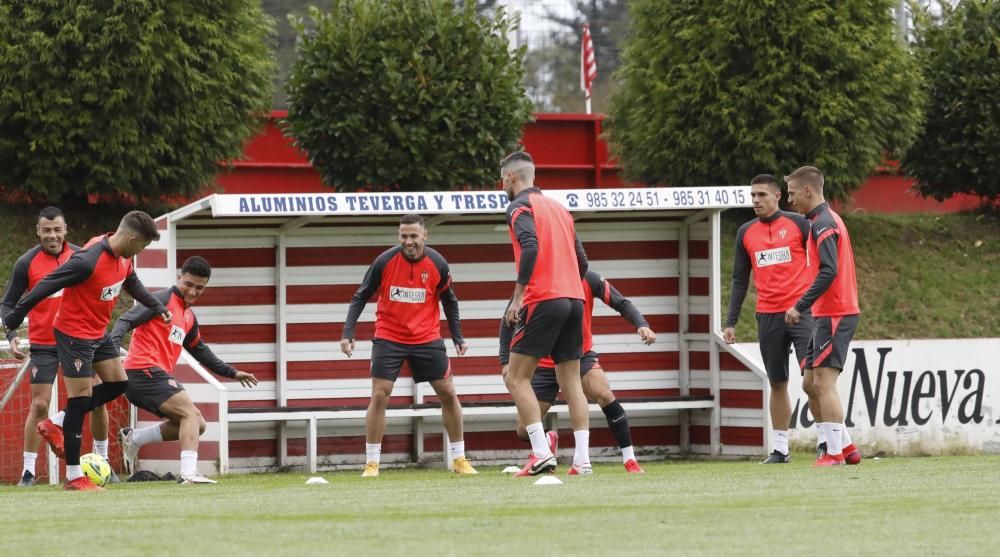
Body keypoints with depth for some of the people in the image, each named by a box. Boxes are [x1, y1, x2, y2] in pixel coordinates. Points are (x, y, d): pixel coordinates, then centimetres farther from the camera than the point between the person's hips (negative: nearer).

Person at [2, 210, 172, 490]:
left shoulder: (123, 257, -1)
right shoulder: (88, 261, -29)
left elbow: (131, 283, 22)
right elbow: (46, 286, -24)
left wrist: (157, 307, 24)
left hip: (98, 333, 9)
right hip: (74, 334, -9)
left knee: (118, 383, 12)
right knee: (81, 398, -6)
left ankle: (56, 424, 20)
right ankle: (74, 476, 0)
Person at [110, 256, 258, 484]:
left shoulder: (190, 318, 21)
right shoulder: (163, 300, -5)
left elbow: (200, 351, 35)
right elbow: (126, 321, -14)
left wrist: (232, 373, 37)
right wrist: (113, 345, -31)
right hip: (145, 371, -9)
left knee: (197, 424, 9)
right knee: (191, 415, -17)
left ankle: (133, 439, 11)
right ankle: (188, 473, -30)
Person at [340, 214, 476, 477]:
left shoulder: (437, 264, -7)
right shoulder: (385, 262, -12)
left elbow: (449, 301, 9)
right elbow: (360, 297, -4)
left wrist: (458, 337, 5)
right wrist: (348, 333, -13)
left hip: (427, 338, 2)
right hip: (389, 339, -2)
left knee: (448, 394, 2)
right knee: (379, 396, -9)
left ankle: (459, 460, 15)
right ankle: (371, 463, -1)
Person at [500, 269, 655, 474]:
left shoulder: (588, 279, -12)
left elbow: (622, 304, -6)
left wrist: (641, 325, -25)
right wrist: (506, 361, -12)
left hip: (581, 355, -1)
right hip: (545, 363, 1)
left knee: (604, 395, -31)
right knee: (524, 431, -3)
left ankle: (630, 461, -21)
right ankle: (548, 441, 36)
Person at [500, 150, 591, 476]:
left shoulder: (520, 206, -2)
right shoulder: (559, 208, 20)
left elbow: (531, 246, -19)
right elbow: (581, 260, 18)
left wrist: (518, 297, -18)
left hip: (543, 302, -7)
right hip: (574, 299, 7)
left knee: (516, 378, -3)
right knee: (571, 381, 9)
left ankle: (542, 454, -15)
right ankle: (582, 459, 0)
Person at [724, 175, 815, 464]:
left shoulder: (797, 224, -1)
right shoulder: (746, 233, 11)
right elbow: (740, 280, 16)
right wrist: (731, 322, 12)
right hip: (768, 317, 4)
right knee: (777, 383, 7)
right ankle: (779, 449, 11)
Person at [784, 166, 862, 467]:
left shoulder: (824, 223, -13)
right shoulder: (827, 220, 18)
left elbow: (829, 271, -23)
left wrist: (801, 306, -22)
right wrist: (806, 306, 18)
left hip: (833, 315, -10)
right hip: (831, 315, 10)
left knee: (824, 382, -11)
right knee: (811, 384, 11)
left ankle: (834, 453, -11)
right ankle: (846, 447, 13)